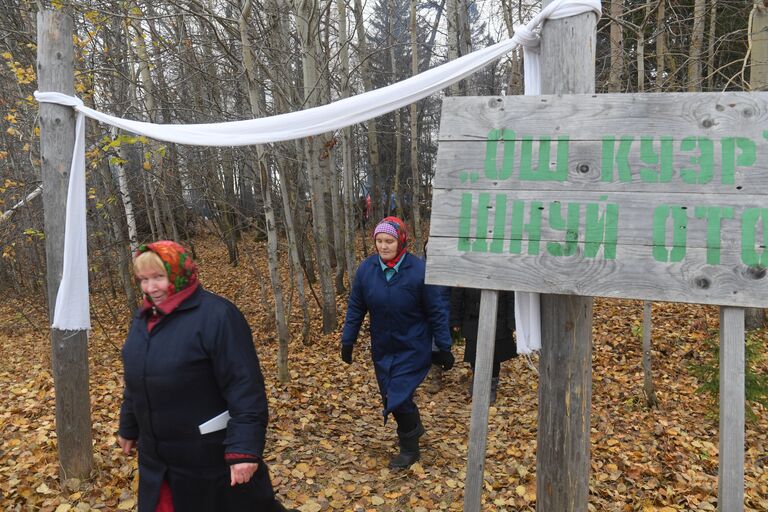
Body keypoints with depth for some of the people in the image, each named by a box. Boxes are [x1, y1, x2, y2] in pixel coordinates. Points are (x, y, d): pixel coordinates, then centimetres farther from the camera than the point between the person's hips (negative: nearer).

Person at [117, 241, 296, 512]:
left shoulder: (216, 314, -21)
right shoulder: (144, 317, 6)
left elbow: (245, 387, -25)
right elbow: (135, 382, 18)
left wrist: (244, 448, -27)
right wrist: (129, 427, 25)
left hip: (213, 459, -7)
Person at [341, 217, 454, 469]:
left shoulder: (419, 269, -18)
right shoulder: (366, 268, -9)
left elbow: (437, 312, -11)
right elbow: (355, 308, 2)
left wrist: (444, 348, -7)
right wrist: (347, 341, 5)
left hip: (412, 349, -4)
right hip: (382, 349, 4)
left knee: (399, 398, -6)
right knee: (389, 396, 15)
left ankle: (409, 448, 20)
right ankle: (413, 427, 45)